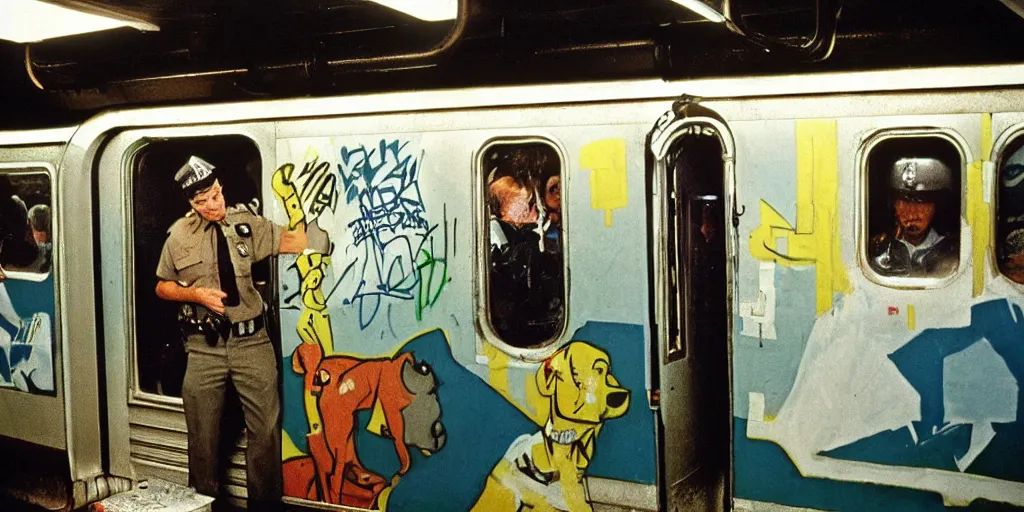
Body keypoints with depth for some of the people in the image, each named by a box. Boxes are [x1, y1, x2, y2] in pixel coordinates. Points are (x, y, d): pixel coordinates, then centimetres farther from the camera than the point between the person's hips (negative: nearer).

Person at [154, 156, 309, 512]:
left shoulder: (246, 221, 2)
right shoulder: (180, 235, 1)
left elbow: (294, 242, -3)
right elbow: (162, 287, 9)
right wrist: (196, 294, -8)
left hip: (251, 342, 0)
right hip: (204, 347, 0)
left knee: (266, 428, 4)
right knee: (202, 433, 11)